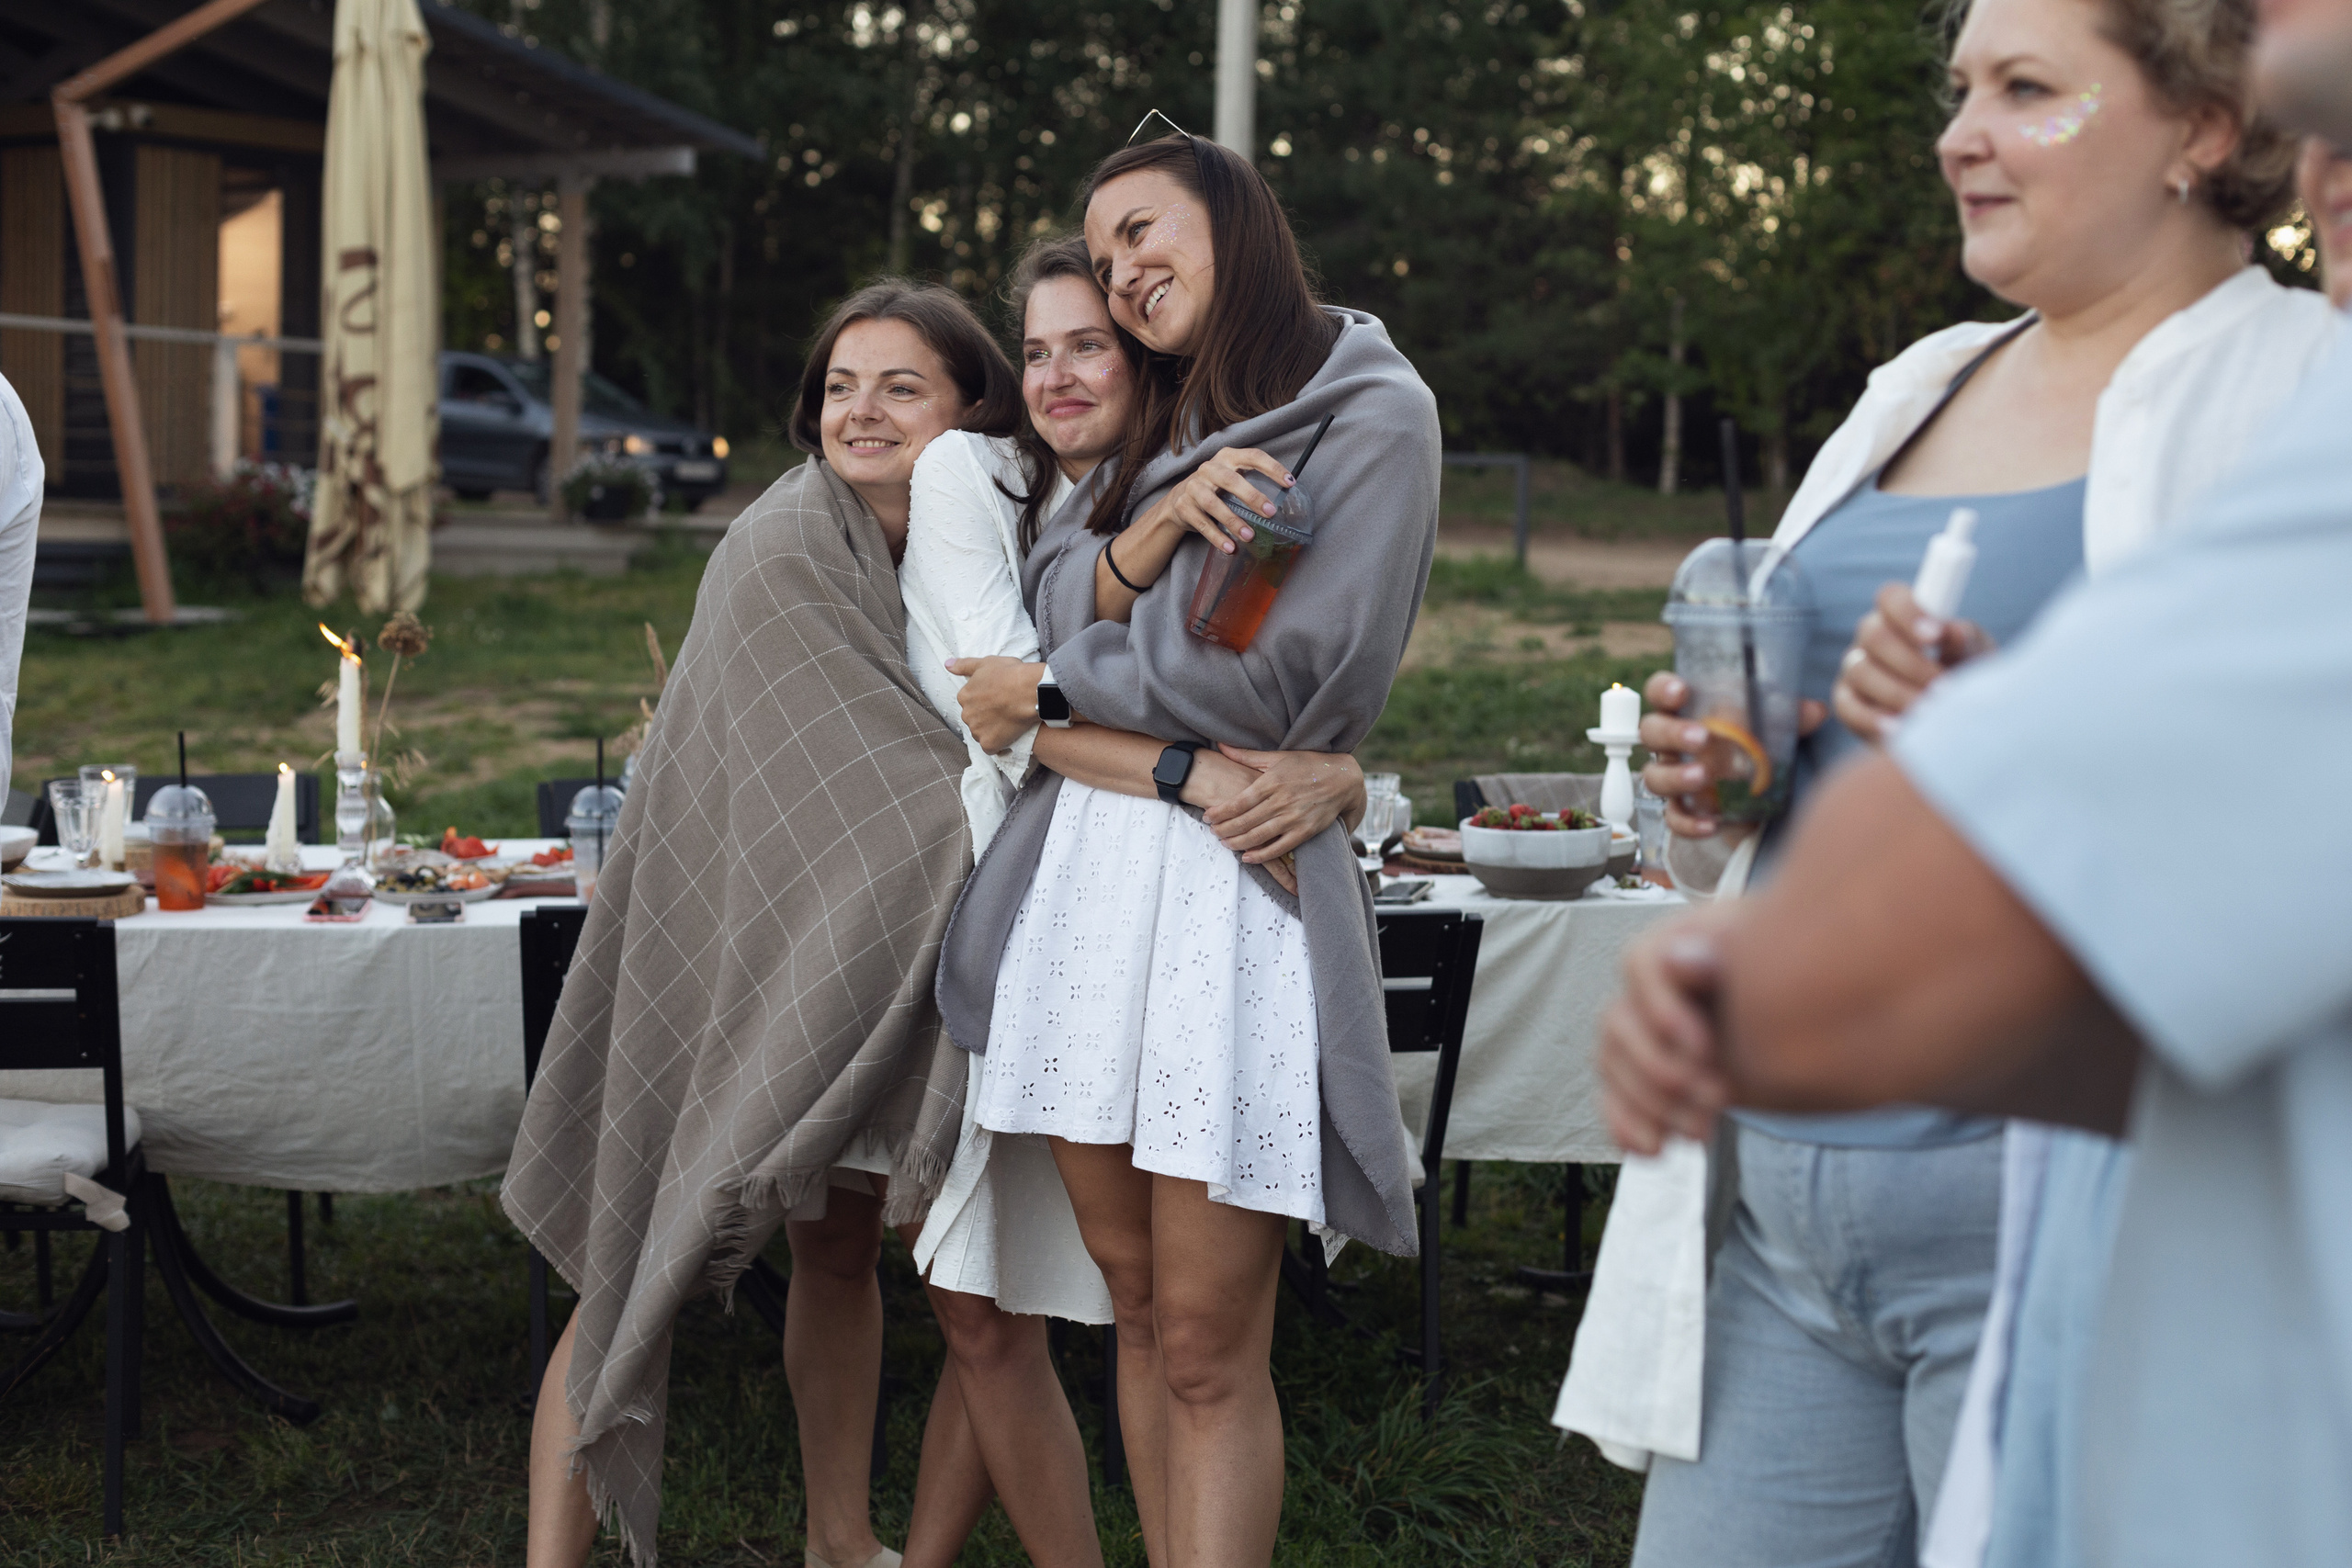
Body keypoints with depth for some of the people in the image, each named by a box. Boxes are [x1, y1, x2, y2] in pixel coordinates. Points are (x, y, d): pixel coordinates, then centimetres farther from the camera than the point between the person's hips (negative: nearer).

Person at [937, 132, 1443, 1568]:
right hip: (1087, 867, 6)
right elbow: (1055, 602, 8)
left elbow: (1280, 678, -10)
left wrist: (1051, 690, -1)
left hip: (1238, 885, -6)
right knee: (1138, 1303, 10)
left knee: (1208, 1351, -4)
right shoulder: (1151, 427, 21)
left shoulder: (1374, 411, -1)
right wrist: (1155, 526, -10)